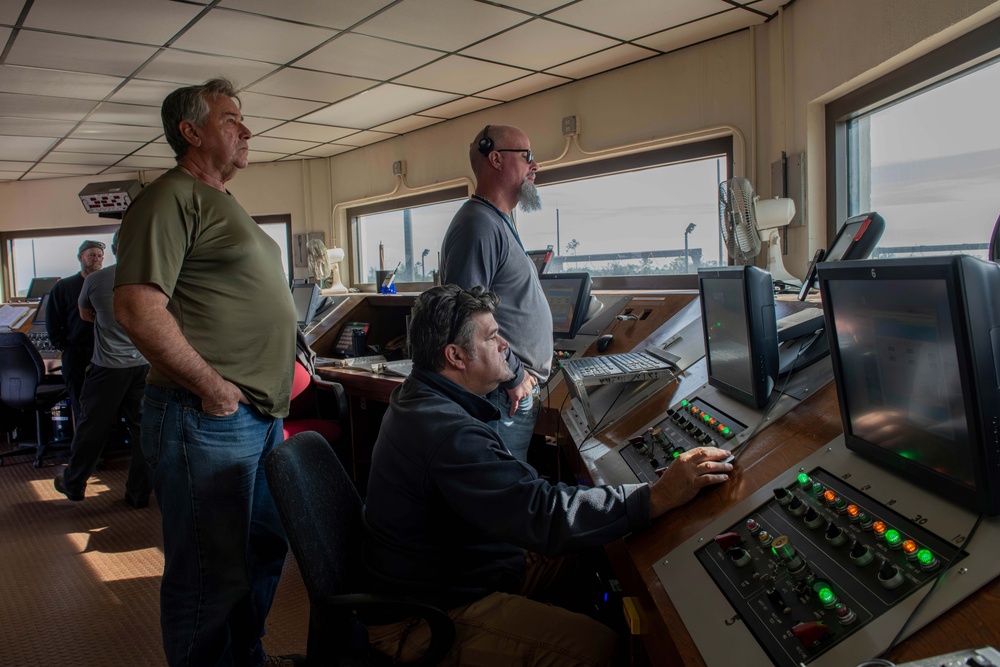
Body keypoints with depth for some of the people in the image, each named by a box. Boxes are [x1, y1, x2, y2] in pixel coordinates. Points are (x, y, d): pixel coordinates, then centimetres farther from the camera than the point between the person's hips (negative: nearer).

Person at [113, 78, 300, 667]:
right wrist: (213, 387, -18)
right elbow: (138, 308, -22)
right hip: (208, 421, -10)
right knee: (211, 573, 3)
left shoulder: (224, 204, 20)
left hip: (262, 418, 10)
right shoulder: (172, 198, -11)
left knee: (265, 551, 22)